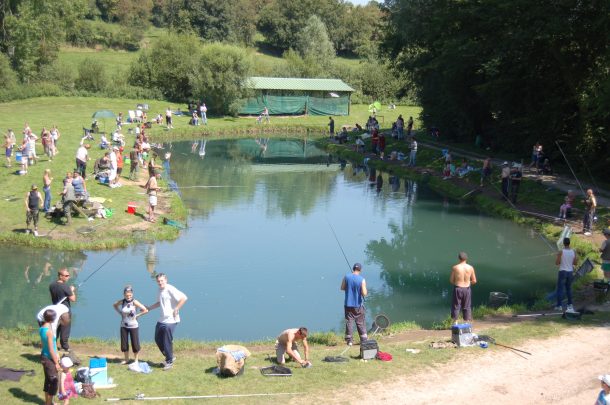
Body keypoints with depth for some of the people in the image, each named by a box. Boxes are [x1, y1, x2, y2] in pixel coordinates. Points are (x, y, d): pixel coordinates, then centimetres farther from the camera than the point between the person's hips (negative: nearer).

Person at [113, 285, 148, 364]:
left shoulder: (135, 302, -15)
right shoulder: (122, 302, -4)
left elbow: (145, 310, -17)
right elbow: (115, 305, 17)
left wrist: (137, 315, -11)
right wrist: (120, 313, 5)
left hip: (133, 326, -3)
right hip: (124, 326, 3)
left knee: (135, 344, 2)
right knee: (124, 344, 7)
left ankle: (136, 360, 19)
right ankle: (126, 359, 25)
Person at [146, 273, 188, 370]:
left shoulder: (170, 289, -16)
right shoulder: (160, 290, 12)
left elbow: (184, 298, -26)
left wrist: (176, 309, -23)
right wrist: (149, 308, 22)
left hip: (170, 320, -9)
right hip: (161, 320, 9)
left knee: (167, 342, -3)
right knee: (158, 339, 15)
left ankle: (169, 362, 13)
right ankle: (170, 357, 29)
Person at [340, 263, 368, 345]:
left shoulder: (346, 277, -7)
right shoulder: (362, 280, -15)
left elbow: (342, 288, 3)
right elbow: (364, 293, -16)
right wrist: (366, 291, 5)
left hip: (348, 304, 2)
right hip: (358, 305, -1)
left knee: (349, 322, 8)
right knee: (361, 323, 10)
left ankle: (349, 340, 9)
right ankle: (364, 339, 15)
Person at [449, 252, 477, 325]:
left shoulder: (455, 268, -10)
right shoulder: (470, 268, -4)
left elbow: (451, 280, -5)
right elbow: (474, 281, 0)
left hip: (458, 289, -2)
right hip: (467, 289, 2)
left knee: (456, 306, 9)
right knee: (467, 307, 13)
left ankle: (455, 323, 10)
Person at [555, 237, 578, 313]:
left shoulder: (560, 252, -15)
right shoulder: (573, 252, -1)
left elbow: (557, 263, -14)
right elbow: (575, 263, 3)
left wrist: (557, 259, 8)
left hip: (562, 272, -4)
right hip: (570, 272, 4)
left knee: (560, 289, 2)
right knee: (569, 288, 18)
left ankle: (559, 306, 0)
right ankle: (570, 304, 20)